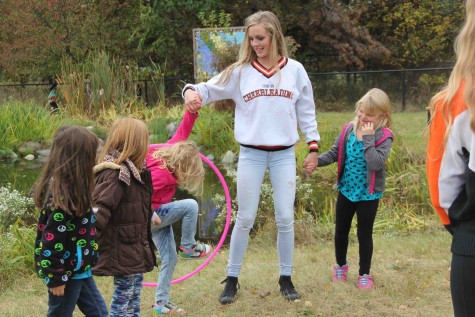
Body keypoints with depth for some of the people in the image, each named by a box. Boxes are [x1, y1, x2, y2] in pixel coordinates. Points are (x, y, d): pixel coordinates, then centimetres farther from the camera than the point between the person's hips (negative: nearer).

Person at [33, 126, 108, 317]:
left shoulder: (72, 187, 5)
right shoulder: (62, 195, -25)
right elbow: (52, 239, -24)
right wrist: (55, 278, -20)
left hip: (79, 270, 10)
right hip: (66, 272, -10)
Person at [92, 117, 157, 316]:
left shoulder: (134, 171, 8)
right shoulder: (115, 175, -23)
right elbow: (99, 211, -31)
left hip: (135, 249, 10)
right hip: (123, 251, -10)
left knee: (135, 294, 19)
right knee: (123, 297, 1)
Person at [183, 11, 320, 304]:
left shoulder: (295, 70, 3)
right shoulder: (240, 71, 1)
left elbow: (306, 112, 8)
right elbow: (208, 89, -1)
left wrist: (313, 148, 5)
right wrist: (191, 92, -24)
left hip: (284, 155, 1)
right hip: (251, 155, 0)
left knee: (285, 219, 4)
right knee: (245, 219, 3)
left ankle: (286, 279, 19)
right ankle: (232, 280, 15)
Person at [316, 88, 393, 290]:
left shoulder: (384, 137, -16)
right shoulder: (348, 130, -3)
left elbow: (375, 163, -30)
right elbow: (334, 153, 3)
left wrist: (368, 138, -29)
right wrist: (318, 160, -13)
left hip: (368, 194, -4)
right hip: (346, 190, 4)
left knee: (364, 235, 6)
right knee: (341, 231, 15)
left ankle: (364, 274, 23)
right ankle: (340, 265, 38)